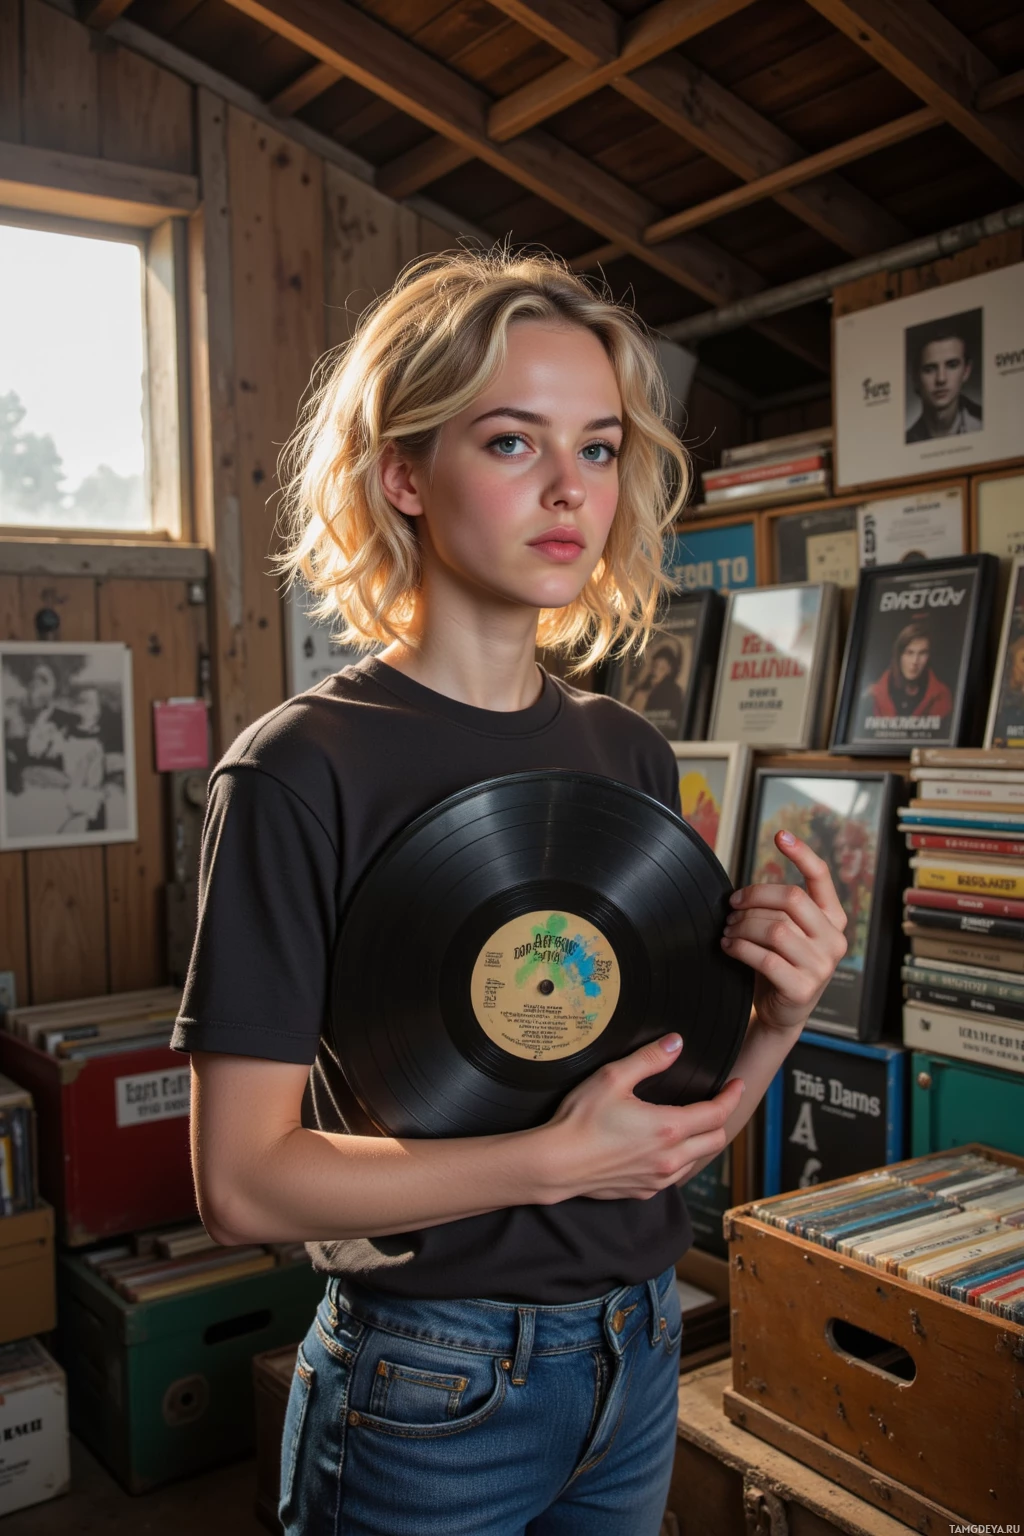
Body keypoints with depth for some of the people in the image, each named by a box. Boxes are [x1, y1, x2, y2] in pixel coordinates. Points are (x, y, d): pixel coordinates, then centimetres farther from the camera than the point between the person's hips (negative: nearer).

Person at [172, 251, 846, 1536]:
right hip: (430, 1388, -5)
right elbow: (242, 1180, -18)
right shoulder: (302, 772, -18)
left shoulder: (631, 754, -1)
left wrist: (779, 1013, -13)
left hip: (637, 1357, 6)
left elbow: (676, 1116, 6)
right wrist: (557, 1160, -23)